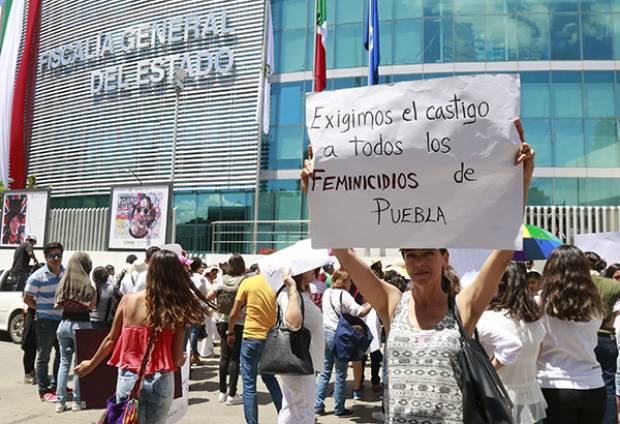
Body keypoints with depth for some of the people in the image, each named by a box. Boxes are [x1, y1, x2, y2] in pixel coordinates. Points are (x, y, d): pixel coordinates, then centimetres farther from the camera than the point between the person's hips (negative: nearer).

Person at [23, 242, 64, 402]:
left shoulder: (66, 273, 4)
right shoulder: (38, 276, -12)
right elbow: (27, 299, -7)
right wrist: (43, 309, -8)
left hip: (63, 319, 6)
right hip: (46, 321, -6)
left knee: (62, 354, 15)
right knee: (43, 357, 2)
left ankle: (56, 385, 30)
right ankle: (44, 390, 10)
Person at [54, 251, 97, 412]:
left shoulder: (63, 283, 1)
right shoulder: (87, 285, -14)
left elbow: (58, 304, 9)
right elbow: (92, 306, -6)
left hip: (64, 323, 5)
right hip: (81, 324, -4)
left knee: (64, 363, 13)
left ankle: (60, 401, 14)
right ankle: (76, 401, 12)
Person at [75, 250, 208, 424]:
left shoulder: (128, 300, -6)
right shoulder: (176, 309, -11)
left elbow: (111, 340, 4)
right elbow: (177, 358, -8)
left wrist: (91, 365, 22)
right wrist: (182, 359, 16)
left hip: (128, 379, 1)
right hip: (160, 382, 0)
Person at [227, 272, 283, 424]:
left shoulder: (248, 283, -9)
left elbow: (234, 313, -3)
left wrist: (230, 332, 13)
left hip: (252, 337, -3)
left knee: (249, 385, 7)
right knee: (269, 378, 24)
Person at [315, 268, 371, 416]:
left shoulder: (327, 293, 9)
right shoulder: (344, 295, -14)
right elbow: (360, 312, -20)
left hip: (325, 332, 7)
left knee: (325, 371, 14)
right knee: (340, 374, 4)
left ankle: (318, 405, 16)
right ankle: (339, 408, 13)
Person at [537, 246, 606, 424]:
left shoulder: (542, 303, -12)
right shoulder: (594, 305, 0)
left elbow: (534, 349, -7)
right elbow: (591, 344, 13)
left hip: (556, 387, -3)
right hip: (593, 386, 4)